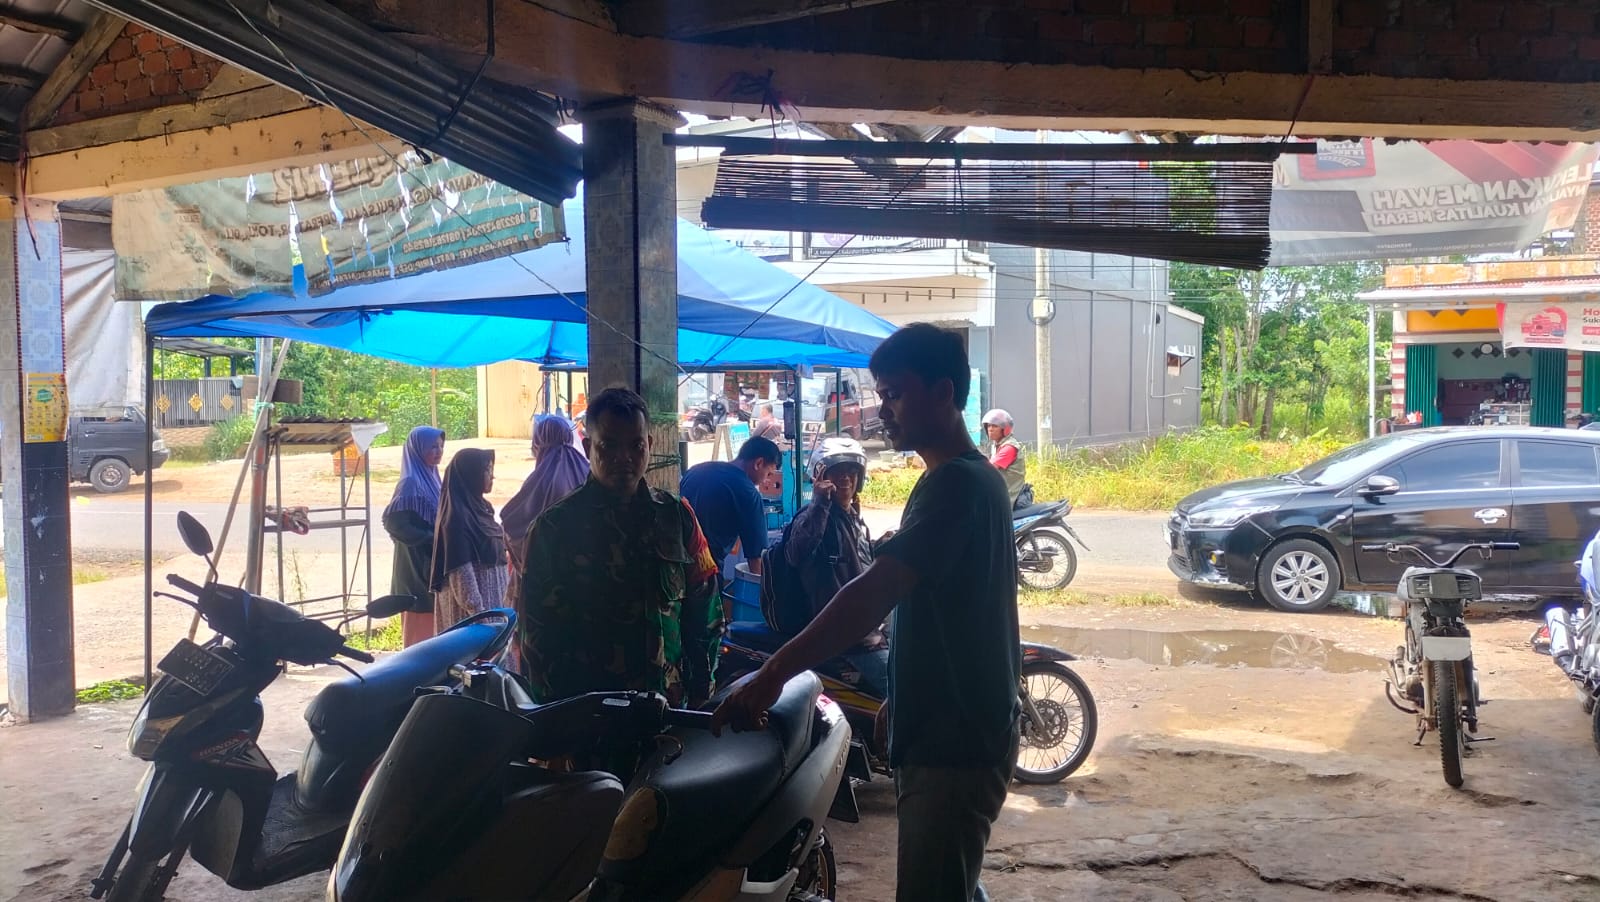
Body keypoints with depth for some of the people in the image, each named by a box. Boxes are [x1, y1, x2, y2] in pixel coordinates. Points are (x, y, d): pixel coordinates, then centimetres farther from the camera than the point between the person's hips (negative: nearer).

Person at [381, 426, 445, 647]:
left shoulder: (430, 477, 11)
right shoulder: (411, 483, -14)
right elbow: (393, 522, -21)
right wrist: (430, 538, -17)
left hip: (433, 565, 8)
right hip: (418, 564, -8)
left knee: (431, 628, 13)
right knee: (421, 630, -2)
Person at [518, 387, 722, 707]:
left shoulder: (676, 516, 2)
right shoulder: (555, 525, -5)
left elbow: (703, 614, 5)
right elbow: (537, 627, -4)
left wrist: (699, 694, 2)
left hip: (668, 705, 3)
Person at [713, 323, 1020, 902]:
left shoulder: (955, 483, -19)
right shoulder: (971, 477, 15)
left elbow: (875, 593, -30)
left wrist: (774, 674, -33)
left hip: (952, 744, -11)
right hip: (951, 735, 11)